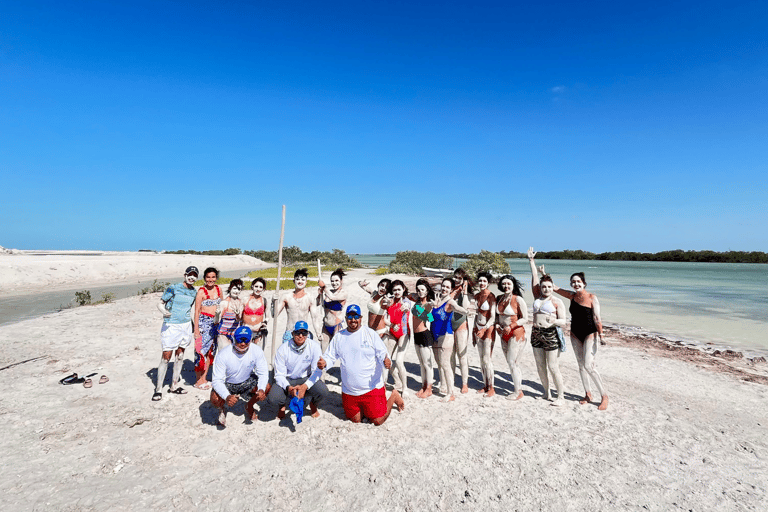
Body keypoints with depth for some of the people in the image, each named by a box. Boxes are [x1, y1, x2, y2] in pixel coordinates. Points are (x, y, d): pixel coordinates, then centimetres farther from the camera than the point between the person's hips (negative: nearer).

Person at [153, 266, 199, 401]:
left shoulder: (194, 292, 8)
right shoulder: (173, 288, -8)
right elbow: (160, 303, -6)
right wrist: (164, 311, -28)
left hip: (185, 325, 5)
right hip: (171, 325, -5)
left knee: (180, 356, 11)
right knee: (166, 357, -6)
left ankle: (174, 386, 22)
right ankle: (158, 389, 5)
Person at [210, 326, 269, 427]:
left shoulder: (256, 350, -21)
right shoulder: (223, 355, -27)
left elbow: (263, 373, -13)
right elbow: (217, 380, -26)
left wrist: (261, 390, -33)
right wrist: (227, 397, -44)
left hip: (247, 381, 2)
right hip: (227, 383, -2)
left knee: (267, 388, -21)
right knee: (215, 399, -31)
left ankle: (249, 406, 11)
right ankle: (222, 409, 10)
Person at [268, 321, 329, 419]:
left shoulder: (314, 346, -16)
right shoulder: (283, 349, -16)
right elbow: (279, 375, -13)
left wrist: (305, 386, -32)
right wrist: (288, 387, -34)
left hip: (306, 378, 0)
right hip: (287, 379, 0)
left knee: (323, 392, -29)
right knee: (272, 399, -27)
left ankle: (313, 405, 11)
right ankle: (282, 405, 15)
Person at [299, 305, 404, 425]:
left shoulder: (370, 333, -6)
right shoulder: (338, 336, 4)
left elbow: (382, 354, -8)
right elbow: (329, 356, 6)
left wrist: (386, 362, -31)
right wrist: (324, 363, -17)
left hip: (372, 388, -4)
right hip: (349, 391, 4)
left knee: (378, 421, -1)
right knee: (355, 420, 13)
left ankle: (393, 397, 24)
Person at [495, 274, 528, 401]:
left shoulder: (518, 300, -11)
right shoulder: (499, 298, 7)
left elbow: (525, 319, -10)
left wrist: (511, 327, -18)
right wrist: (497, 324, 1)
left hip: (516, 334, -6)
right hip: (504, 335, 6)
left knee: (512, 362, -6)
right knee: (513, 363, 12)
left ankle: (518, 392, 7)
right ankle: (519, 388, 22)